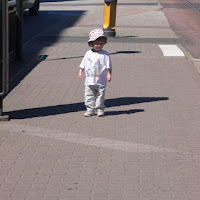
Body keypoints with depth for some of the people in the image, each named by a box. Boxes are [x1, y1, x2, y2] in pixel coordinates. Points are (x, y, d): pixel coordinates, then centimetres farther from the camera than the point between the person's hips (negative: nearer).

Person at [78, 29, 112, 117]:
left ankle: (100, 110, 13)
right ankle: (90, 109, 12)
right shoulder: (88, 54, 4)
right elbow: (83, 64, 14)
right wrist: (80, 72, 10)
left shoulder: (105, 54, -4)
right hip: (89, 81, 3)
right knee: (89, 96, 4)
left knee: (100, 96, 3)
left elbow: (109, 66, -3)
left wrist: (109, 74, -11)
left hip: (101, 81, -3)